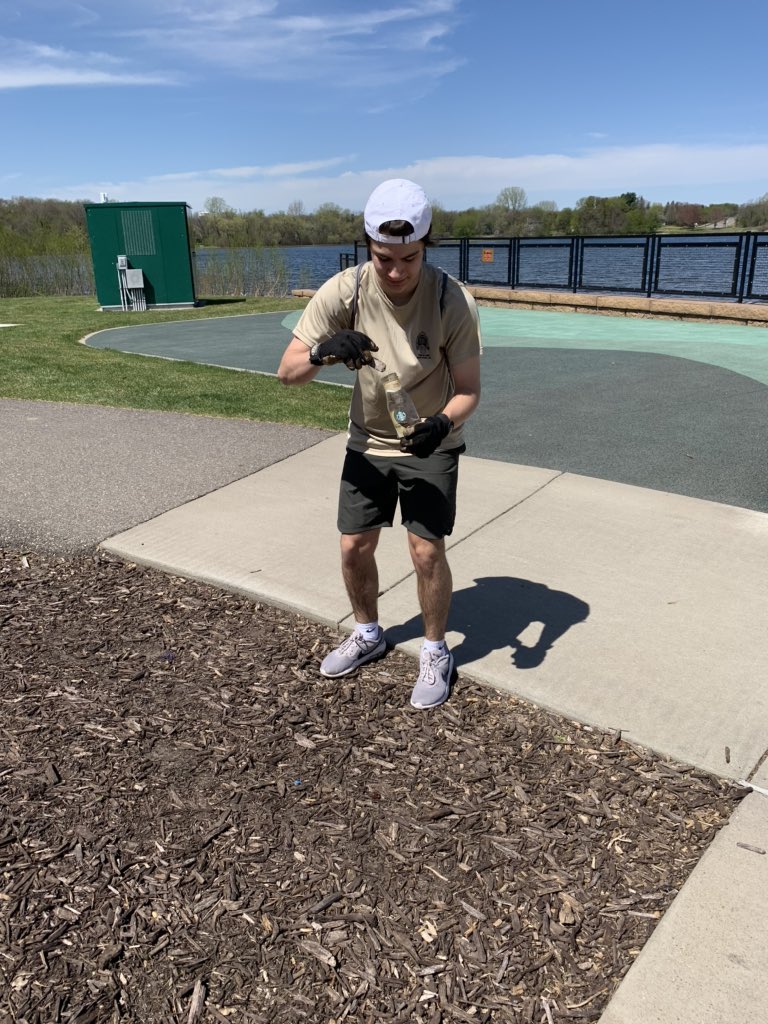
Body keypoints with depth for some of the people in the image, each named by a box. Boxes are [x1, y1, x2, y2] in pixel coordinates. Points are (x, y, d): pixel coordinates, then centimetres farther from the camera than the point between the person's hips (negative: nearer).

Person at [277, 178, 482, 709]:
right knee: (355, 547, 6)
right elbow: (287, 372, -16)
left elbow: (468, 389, -15)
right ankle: (368, 633, 35)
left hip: (430, 446, -2)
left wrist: (443, 423, -37)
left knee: (427, 551, -8)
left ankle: (436, 652, 18)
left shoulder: (453, 300, -23)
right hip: (368, 443, 3)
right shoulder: (345, 291, -19)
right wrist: (322, 351, -38)